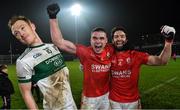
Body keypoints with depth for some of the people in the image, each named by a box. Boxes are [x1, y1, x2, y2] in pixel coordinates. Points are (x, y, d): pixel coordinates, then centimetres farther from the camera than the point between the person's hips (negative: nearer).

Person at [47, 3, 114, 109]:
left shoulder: (110, 51, -9)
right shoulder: (85, 52, -19)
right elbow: (59, 42, -23)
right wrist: (53, 17, -25)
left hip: (106, 95, 4)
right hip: (90, 97, -3)